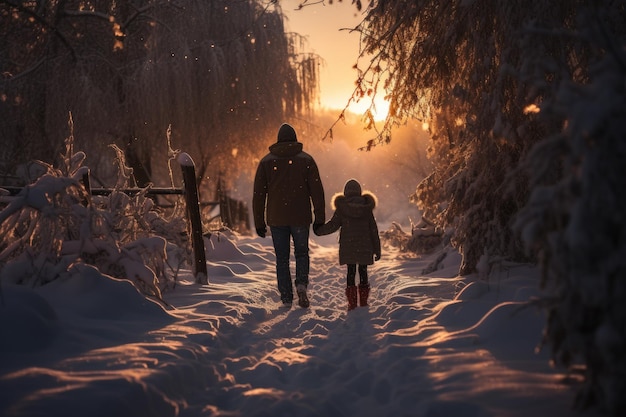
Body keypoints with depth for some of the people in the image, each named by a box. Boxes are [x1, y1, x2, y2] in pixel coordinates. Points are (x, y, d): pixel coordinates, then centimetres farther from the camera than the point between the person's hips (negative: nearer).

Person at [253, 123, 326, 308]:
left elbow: (258, 194, 2)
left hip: (277, 218, 1)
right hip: (301, 217, -1)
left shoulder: (266, 161, 4)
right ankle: (302, 284, -8)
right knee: (301, 253, 16)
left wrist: (259, 222, 7)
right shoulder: (306, 160, 0)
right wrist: (320, 218, 0)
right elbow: (317, 190, -4)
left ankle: (286, 298, 8)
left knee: (282, 258, 10)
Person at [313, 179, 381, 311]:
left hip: (348, 247, -1)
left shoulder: (341, 208, -5)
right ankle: (363, 300, 16)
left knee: (351, 272, 5)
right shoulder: (367, 208, 0)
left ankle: (352, 302, 2)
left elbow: (332, 225, -3)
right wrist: (377, 249, 9)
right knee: (363, 271, 11)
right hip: (364, 246, 1)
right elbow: (374, 230, 3)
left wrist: (318, 230, 13)